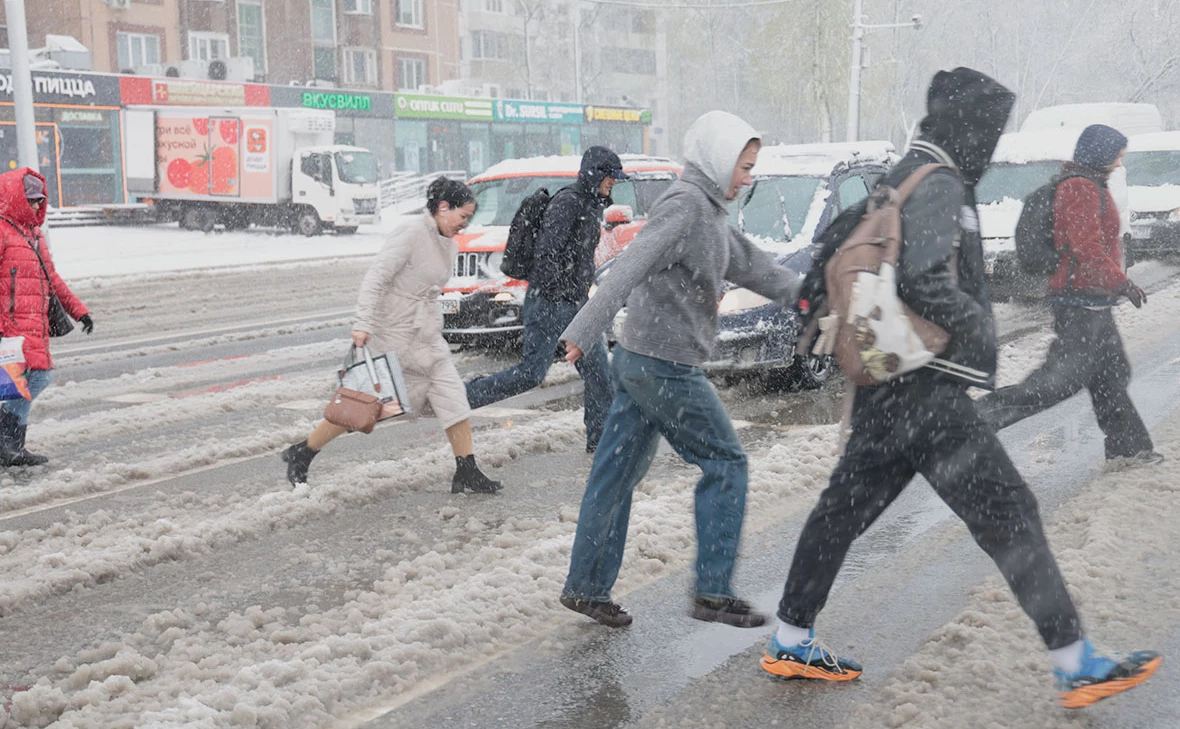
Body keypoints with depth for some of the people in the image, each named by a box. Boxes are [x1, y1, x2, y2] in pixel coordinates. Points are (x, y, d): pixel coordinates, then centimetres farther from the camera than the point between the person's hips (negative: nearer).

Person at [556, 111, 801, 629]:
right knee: (725, 464, 0)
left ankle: (586, 587, 18)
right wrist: (584, 331, -33)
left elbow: (748, 265, 28)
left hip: (638, 361, 10)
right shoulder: (685, 204, -15)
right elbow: (631, 267, -26)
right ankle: (713, 592, 4)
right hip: (666, 366, -10)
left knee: (617, 474, 11)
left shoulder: (709, 211, 17)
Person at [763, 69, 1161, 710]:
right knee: (1008, 514, -4)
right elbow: (926, 284, -27)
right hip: (924, 392, -10)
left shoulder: (902, 178, 18)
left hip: (883, 386, 10)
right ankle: (1076, 668, 3)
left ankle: (790, 642, 23)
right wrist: (978, 326, -13)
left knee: (846, 507, 14)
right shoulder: (939, 185, -14)